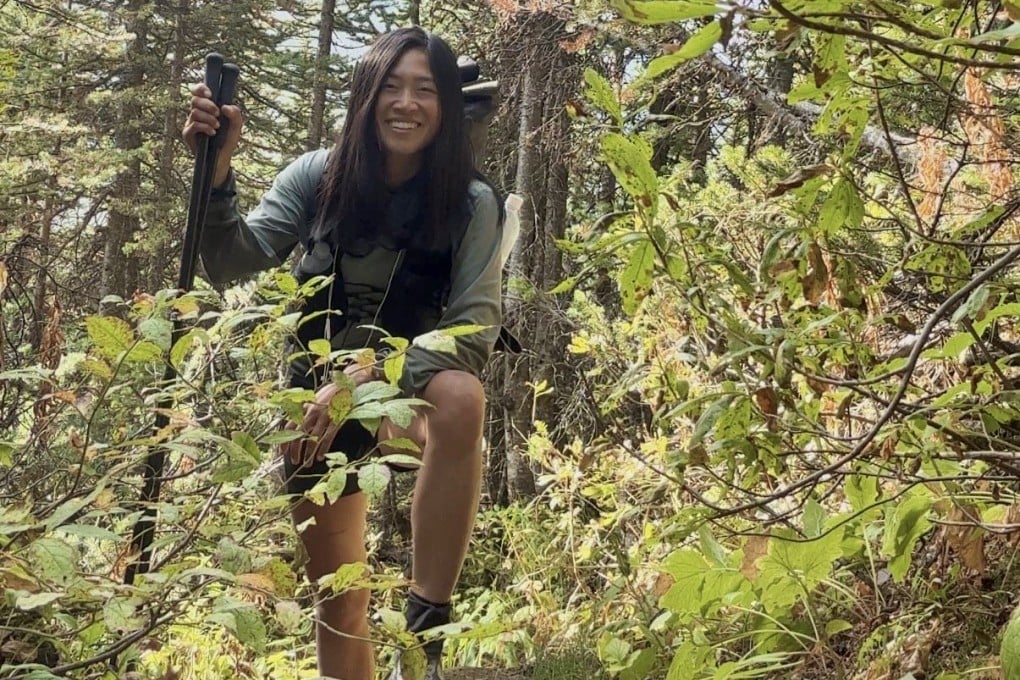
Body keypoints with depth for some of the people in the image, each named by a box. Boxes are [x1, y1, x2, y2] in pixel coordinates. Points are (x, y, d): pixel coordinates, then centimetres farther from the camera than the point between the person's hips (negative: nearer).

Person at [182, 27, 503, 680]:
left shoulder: (471, 203, -16)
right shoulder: (319, 176, -10)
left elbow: (475, 329, -22)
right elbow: (234, 266, -16)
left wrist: (367, 380, -34)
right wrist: (216, 171, -33)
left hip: (414, 383, -2)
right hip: (320, 391, 3)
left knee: (461, 398, -39)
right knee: (338, 600, 5)